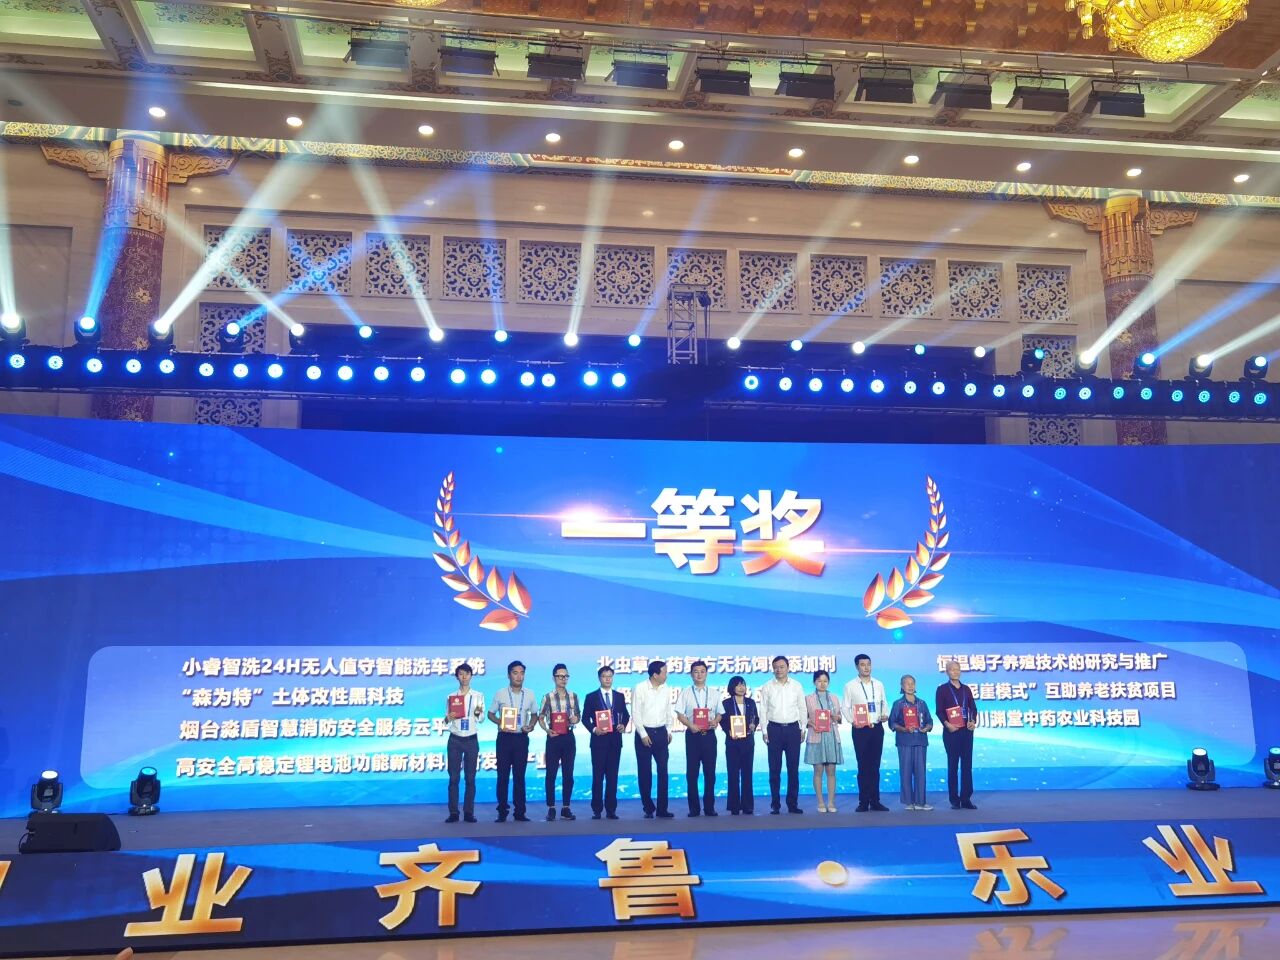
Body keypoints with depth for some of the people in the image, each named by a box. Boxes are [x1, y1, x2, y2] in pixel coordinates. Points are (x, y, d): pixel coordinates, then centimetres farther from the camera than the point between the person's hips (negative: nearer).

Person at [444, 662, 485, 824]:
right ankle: (453, 812, 5)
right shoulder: (451, 697, 5)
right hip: (455, 740, 0)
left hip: (471, 740, 0)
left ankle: (469, 812, 8)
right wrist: (448, 718, -16)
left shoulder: (478, 696, 4)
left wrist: (478, 713, -20)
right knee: (453, 777, 0)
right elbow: (447, 720, 6)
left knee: (470, 778, 3)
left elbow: (482, 719, 1)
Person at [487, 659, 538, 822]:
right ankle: (502, 812, 8)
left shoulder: (530, 694, 5)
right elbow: (491, 714, 5)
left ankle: (519, 812, 11)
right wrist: (499, 722, -14)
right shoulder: (500, 694, -1)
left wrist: (531, 725, -6)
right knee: (503, 775, 1)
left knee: (519, 775, 5)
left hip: (521, 737, 2)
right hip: (504, 737, -1)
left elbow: (534, 714, 14)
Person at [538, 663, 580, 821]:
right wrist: (547, 730, -13)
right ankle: (551, 808, 9)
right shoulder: (548, 697, -5)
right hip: (554, 738, -3)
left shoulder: (573, 696, 4)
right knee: (551, 774, 2)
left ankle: (566, 808, 13)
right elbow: (541, 717, 1)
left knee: (568, 774, 6)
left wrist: (576, 719, -9)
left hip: (569, 737, 3)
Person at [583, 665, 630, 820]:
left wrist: (623, 725, -5)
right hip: (598, 739, -2)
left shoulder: (620, 696, 10)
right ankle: (597, 810, 5)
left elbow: (626, 714, 14)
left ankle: (611, 809, 8)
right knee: (598, 775, 0)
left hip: (615, 739, 2)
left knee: (613, 775, 4)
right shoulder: (591, 697, 2)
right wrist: (594, 729, -13)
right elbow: (585, 718, 2)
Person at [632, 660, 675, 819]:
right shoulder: (639, 688, -10)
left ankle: (662, 808, 10)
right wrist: (643, 735, -12)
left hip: (661, 732, 4)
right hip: (644, 732, -4)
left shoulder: (666, 689, 3)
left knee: (663, 771, 4)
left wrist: (669, 731, 7)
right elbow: (635, 713, -9)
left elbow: (668, 711, 12)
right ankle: (648, 808, 14)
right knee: (644, 772, 3)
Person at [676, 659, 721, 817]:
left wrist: (715, 721, -11)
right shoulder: (686, 692, 3)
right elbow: (680, 714, -1)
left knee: (710, 771, 3)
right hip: (692, 734, -1)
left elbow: (719, 713, 11)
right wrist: (690, 725, -16)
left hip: (709, 734, 2)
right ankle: (694, 807, 9)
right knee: (692, 772, 1)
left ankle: (709, 806, 12)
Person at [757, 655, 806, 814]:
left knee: (793, 768, 4)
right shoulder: (767, 687, 2)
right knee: (774, 769, 3)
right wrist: (764, 731, -2)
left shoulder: (796, 686, 5)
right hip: (774, 729, -1)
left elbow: (802, 708, 8)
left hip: (793, 729, 1)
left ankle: (793, 803, 12)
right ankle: (775, 804, 9)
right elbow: (763, 710, 3)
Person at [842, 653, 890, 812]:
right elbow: (846, 707, -2)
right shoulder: (850, 686, -1)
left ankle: (875, 801, 15)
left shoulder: (879, 684, 9)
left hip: (877, 728, 3)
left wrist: (885, 715, -8)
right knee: (863, 766, 2)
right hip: (860, 729, -3)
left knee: (875, 766, 8)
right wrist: (853, 721, -17)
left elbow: (884, 703, 12)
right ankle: (863, 802, 10)